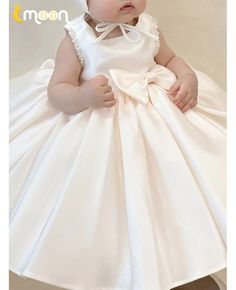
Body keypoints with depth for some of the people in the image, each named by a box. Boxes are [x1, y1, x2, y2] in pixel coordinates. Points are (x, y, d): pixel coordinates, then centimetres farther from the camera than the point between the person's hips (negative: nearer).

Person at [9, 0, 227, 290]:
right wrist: (83, 96, -35)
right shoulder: (77, 39, -11)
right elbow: (56, 92, -13)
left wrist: (190, 78, -5)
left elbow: (170, 59, 16)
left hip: (160, 113, 4)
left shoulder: (149, 28, 1)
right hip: (97, 129, -3)